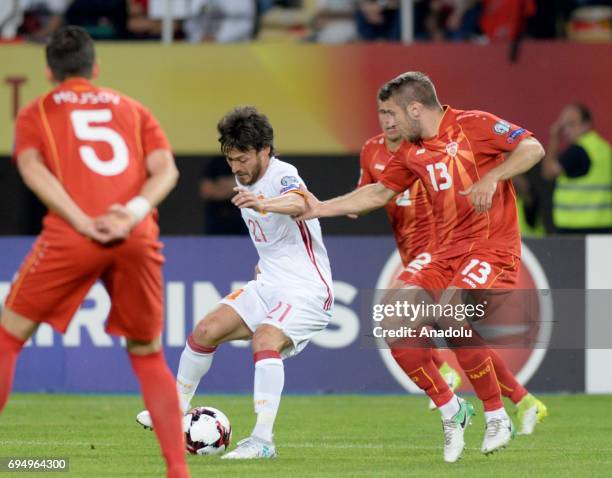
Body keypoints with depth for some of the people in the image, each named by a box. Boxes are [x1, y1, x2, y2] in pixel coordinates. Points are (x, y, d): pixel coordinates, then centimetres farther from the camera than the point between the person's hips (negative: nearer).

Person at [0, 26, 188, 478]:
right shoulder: (133, 110, 26)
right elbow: (165, 169, 8)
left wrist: (84, 222, -12)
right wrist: (134, 213, -7)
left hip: (71, 237, -2)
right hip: (138, 238, 2)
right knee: (148, 355, 17)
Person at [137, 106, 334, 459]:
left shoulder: (283, 176, -21)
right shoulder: (245, 180, 7)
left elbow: (298, 204, -48)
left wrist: (262, 204, -67)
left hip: (306, 291, -9)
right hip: (268, 285, 9)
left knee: (265, 339, -31)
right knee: (206, 331, 2)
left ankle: (263, 441, -32)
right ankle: (178, 408, 23)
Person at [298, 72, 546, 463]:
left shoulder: (473, 126, -8)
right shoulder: (413, 154, 13)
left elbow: (533, 148, -14)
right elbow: (380, 193, 24)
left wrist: (492, 178, -25)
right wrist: (322, 208, 21)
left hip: (493, 247, -8)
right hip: (448, 251, 8)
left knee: (450, 313, -30)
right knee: (399, 329, -8)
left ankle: (497, 417, -15)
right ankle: (451, 411, 9)